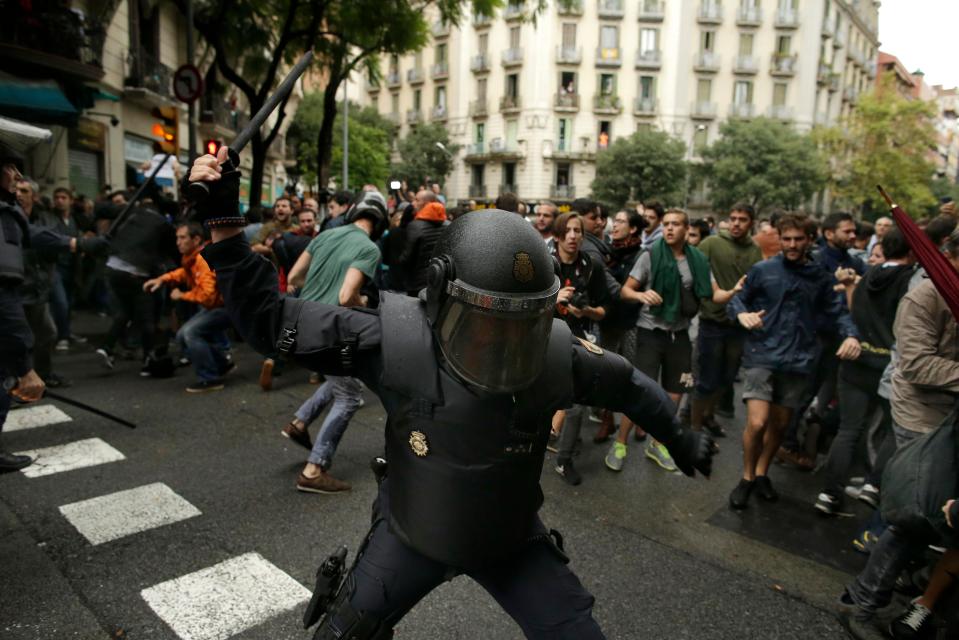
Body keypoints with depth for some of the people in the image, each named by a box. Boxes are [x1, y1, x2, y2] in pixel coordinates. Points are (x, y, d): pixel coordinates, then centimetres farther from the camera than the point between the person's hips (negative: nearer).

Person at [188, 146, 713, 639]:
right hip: (411, 532, 0)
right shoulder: (396, 343, -27)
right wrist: (223, 224, -32)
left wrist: (680, 439, 14)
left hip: (512, 538, 1)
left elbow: (627, 386, -1)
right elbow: (270, 319, -22)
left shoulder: (555, 356, -22)